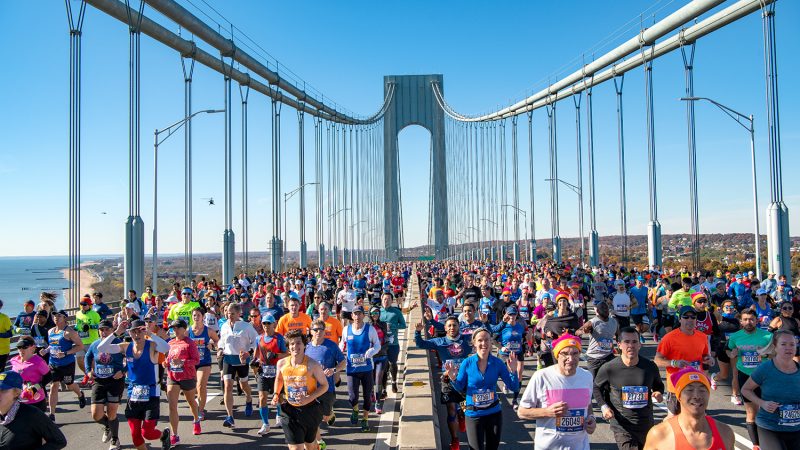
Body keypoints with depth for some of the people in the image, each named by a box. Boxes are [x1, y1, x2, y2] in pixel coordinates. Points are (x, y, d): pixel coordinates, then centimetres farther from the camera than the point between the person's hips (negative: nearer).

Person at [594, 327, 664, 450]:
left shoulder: (650, 366, -4)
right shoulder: (608, 368, -13)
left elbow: (658, 384, 16)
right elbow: (597, 387, 4)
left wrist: (659, 393, -6)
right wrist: (603, 406, -11)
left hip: (647, 425, 4)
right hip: (622, 426, -4)